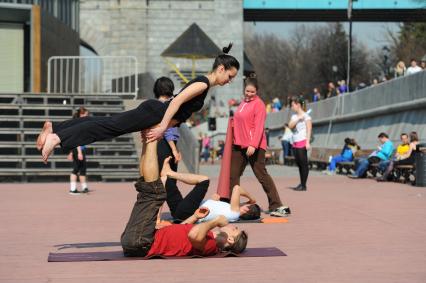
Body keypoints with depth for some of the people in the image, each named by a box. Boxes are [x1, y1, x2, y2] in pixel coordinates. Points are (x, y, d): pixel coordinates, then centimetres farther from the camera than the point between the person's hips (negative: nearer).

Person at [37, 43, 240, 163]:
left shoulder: (202, 85, 19)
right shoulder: (203, 84, -12)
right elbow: (176, 101, -22)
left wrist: (161, 127, 23)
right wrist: (162, 128, -23)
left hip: (154, 111, 9)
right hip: (154, 113, -9)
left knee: (106, 122, 3)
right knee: (109, 126, -17)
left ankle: (54, 128, 0)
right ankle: (56, 138, -26)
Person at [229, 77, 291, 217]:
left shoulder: (258, 104, -9)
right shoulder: (243, 103, 17)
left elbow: (259, 126, -18)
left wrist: (253, 145, -27)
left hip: (254, 146, -8)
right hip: (239, 145, 8)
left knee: (262, 175, -6)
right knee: (233, 175, 9)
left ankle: (277, 206, -2)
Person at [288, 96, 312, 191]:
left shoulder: (306, 116, -4)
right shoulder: (294, 116, 16)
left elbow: (309, 130, -9)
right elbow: (290, 126, 1)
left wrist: (308, 142, -17)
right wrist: (298, 119, -11)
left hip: (302, 142, -7)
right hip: (295, 142, 7)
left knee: (304, 163, -7)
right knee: (298, 163, 9)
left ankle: (304, 185, -7)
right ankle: (301, 183, 15)